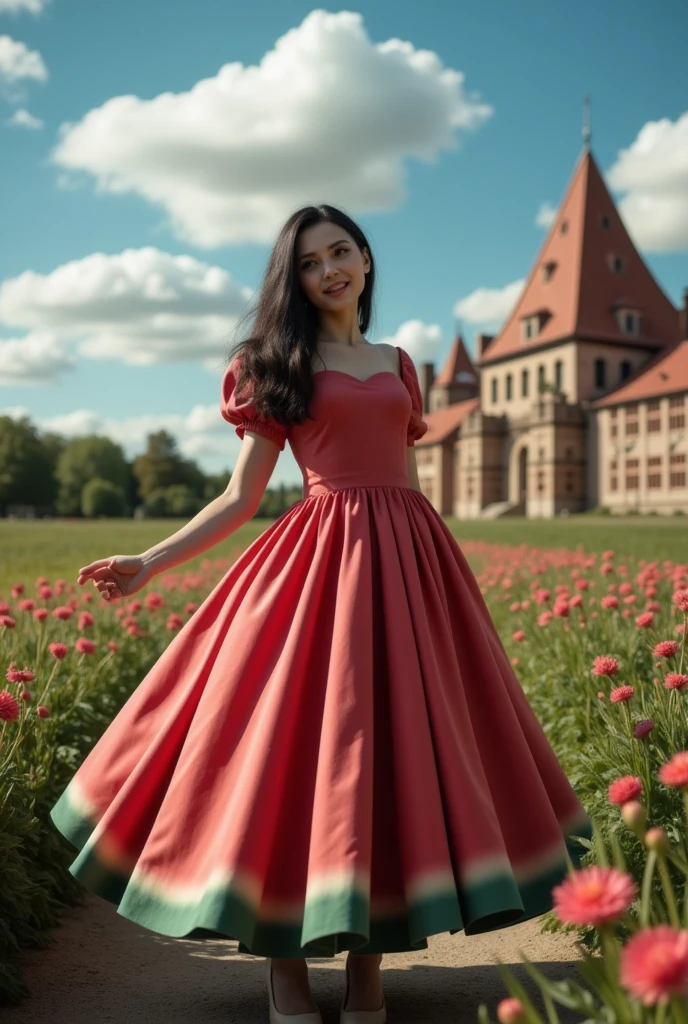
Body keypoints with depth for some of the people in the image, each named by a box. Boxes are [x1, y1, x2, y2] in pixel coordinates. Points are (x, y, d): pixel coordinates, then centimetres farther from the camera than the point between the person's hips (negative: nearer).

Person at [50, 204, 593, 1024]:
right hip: (320, 556, -4)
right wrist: (151, 562, -7)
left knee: (399, 745, 3)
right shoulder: (278, 365, 7)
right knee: (299, 743, -6)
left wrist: (443, 579, 16)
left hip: (406, 557, 4)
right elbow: (241, 496, 3)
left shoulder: (396, 364, 17)